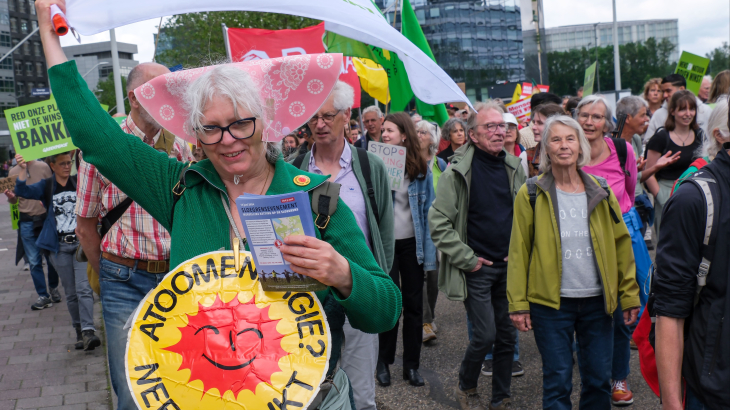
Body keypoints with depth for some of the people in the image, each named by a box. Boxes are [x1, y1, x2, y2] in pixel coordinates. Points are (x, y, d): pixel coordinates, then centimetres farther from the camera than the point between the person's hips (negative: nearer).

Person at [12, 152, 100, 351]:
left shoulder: (80, 182, 7)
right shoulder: (46, 186, 6)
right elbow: (23, 191, -8)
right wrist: (22, 169, -22)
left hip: (81, 243, -1)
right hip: (59, 247, 1)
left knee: (83, 288, -13)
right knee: (71, 293, 7)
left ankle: (88, 331, -19)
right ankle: (79, 331, 16)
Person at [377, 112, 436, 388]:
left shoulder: (421, 168, 1)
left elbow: (428, 208, 5)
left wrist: (428, 246, 1)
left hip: (412, 242, 2)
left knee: (414, 303, 9)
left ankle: (412, 364, 22)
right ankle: (384, 361, 21)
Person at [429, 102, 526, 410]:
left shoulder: (514, 166, 5)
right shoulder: (458, 171, -11)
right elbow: (438, 223, -12)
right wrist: (467, 259, -11)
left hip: (510, 266, 5)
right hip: (477, 268, -5)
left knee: (507, 334, 10)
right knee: (485, 335, -5)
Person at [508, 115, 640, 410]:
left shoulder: (601, 192, 5)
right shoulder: (532, 194, -4)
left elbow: (621, 244, 7)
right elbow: (518, 251, -4)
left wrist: (630, 294, 4)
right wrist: (518, 303, -7)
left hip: (597, 302, 3)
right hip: (551, 303, -3)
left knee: (599, 380, 12)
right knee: (557, 383, 5)